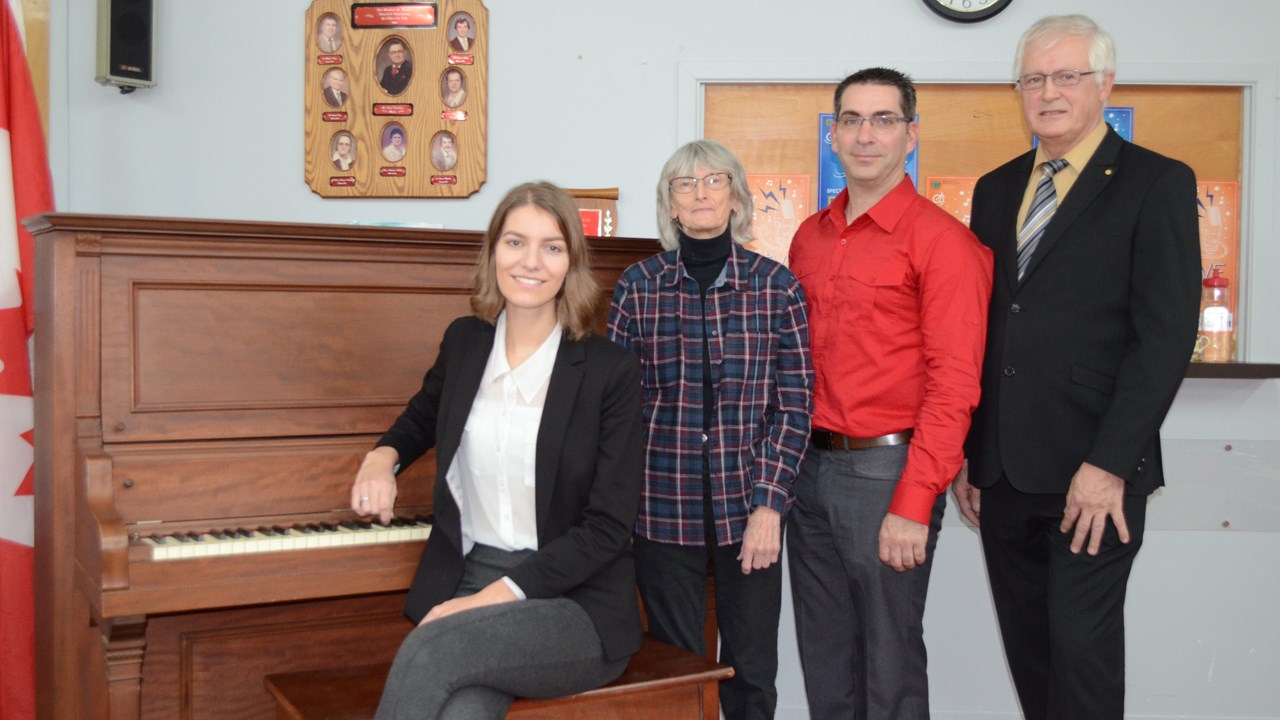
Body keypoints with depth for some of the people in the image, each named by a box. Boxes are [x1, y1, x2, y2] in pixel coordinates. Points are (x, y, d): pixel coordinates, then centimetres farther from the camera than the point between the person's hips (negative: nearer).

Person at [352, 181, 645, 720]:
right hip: (464, 582, 3)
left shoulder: (611, 371, -7)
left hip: (573, 602, -3)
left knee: (429, 651, -31)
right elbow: (423, 418, 30)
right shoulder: (464, 341, 7)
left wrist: (498, 595, -17)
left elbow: (608, 527, -10)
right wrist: (383, 457, 7)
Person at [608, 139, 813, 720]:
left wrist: (769, 503, -8)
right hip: (664, 509, 0)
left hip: (748, 506, 0)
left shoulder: (777, 286, 1)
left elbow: (795, 404, 0)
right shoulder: (638, 285, 2)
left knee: (752, 673, 9)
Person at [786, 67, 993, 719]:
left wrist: (913, 505, -18)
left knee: (890, 662, 7)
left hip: (886, 470, -6)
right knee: (824, 657, 18)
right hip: (810, 468, 6)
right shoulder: (810, 236, 11)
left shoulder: (942, 240, -9)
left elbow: (953, 386, -14)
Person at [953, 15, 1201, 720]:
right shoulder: (995, 189, 14)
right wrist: (968, 454, 9)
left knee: (1081, 641, -1)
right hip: (1003, 471, 5)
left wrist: (1109, 464, -16)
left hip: (1093, 473, -5)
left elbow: (1166, 333, -10)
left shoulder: (1157, 183, -2)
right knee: (1026, 642, 13)